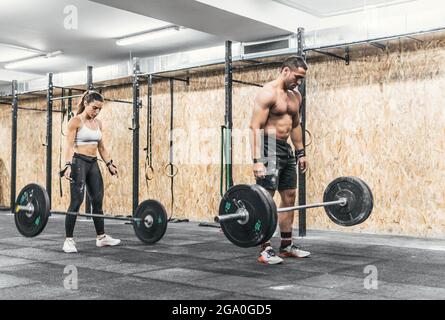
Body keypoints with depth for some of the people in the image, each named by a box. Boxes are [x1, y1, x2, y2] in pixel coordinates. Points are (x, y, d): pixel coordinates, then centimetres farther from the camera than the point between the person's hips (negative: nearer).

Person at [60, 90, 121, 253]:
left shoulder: (98, 123, 12)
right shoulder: (75, 121, -8)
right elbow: (69, 146, -15)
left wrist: (110, 164, 13)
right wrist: (68, 165, -26)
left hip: (93, 164, 7)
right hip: (79, 162, -7)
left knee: (98, 201, 11)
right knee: (76, 201, -11)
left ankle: (101, 237, 21)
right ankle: (68, 240, -4)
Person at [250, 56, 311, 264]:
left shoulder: (295, 96, 12)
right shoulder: (267, 93, -14)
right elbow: (255, 127, -19)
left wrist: (300, 152, 16)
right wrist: (257, 160, -26)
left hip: (286, 149, 9)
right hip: (269, 148, -9)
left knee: (290, 197, 11)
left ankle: (286, 246, 20)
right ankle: (265, 250, -2)